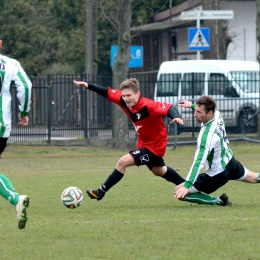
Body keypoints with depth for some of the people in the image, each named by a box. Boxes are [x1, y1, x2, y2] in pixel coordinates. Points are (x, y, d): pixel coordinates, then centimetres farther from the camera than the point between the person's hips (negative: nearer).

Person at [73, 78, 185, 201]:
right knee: (158, 171, 30)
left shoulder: (148, 106, -32)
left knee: (123, 162, -17)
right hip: (143, 143, 9)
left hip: (155, 146, -9)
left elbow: (168, 108, -36)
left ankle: (101, 192, -7)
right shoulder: (124, 101, -13)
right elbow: (108, 93, -3)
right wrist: (88, 86, -8)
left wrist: (175, 117, -56)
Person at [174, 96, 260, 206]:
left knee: (180, 192, -9)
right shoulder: (217, 114, -15)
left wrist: (187, 186, -44)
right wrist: (192, 105, 22)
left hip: (217, 175, -9)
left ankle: (219, 201, -3)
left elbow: (199, 162, -41)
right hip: (229, 161, 9)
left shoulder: (207, 136, -37)